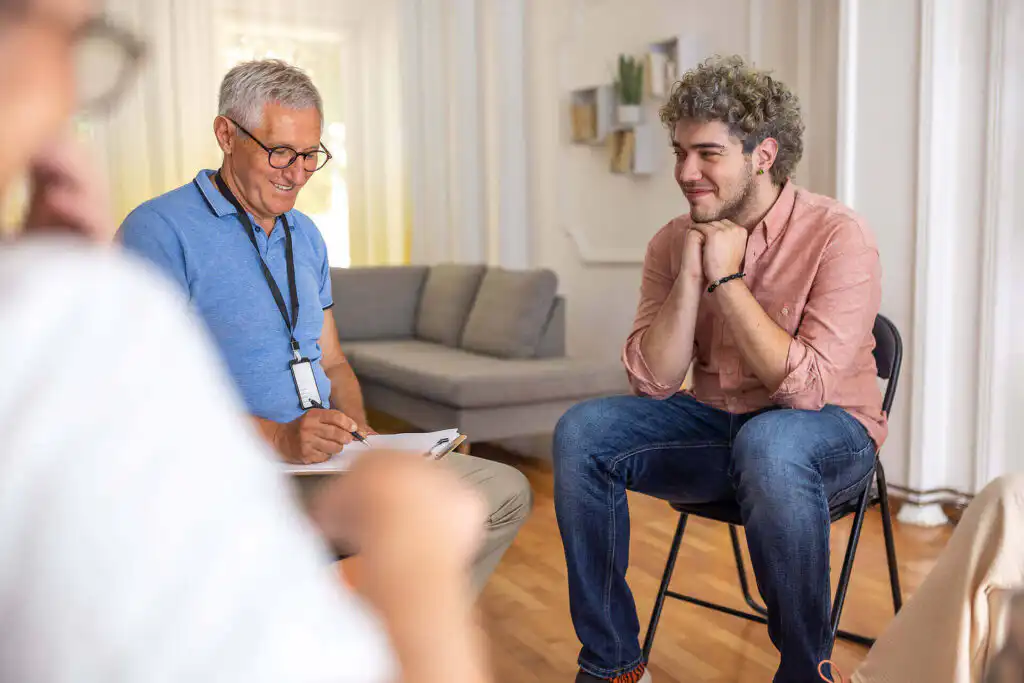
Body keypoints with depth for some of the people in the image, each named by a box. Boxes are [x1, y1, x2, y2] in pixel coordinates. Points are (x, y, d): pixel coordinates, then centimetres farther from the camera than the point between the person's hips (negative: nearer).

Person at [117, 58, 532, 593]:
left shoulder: (306, 237, 19)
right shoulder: (161, 229, -6)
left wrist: (356, 429, 1)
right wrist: (279, 438, -23)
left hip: (328, 459, 8)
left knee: (506, 492, 0)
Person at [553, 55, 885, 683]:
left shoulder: (838, 236, -16)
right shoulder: (673, 242, -2)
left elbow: (806, 388, -24)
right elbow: (653, 382, -9)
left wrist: (727, 277, -23)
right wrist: (688, 276, -19)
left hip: (830, 435, -4)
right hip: (713, 426, 5)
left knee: (767, 442, -39)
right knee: (582, 432, -17)